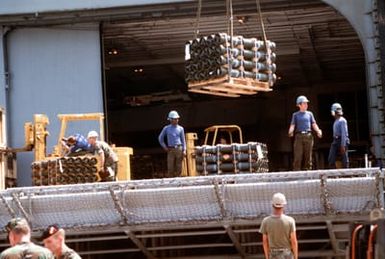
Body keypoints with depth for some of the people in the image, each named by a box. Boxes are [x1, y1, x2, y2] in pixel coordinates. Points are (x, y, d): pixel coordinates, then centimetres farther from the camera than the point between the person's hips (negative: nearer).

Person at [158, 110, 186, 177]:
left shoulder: (180, 128, 7)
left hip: (179, 149, 1)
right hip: (170, 150, 0)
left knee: (179, 167, 0)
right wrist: (164, 147, 7)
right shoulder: (166, 128, 5)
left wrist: (184, 150, -2)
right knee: (170, 167, -4)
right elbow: (160, 138, 15)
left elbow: (183, 140, 8)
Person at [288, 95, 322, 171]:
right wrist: (290, 132, -18)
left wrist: (318, 131, -9)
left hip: (308, 136, 2)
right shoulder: (295, 115, 12)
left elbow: (314, 124, 11)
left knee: (308, 157, 1)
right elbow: (292, 125, 3)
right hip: (299, 136, -2)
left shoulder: (309, 114, 16)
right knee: (298, 157, -9)